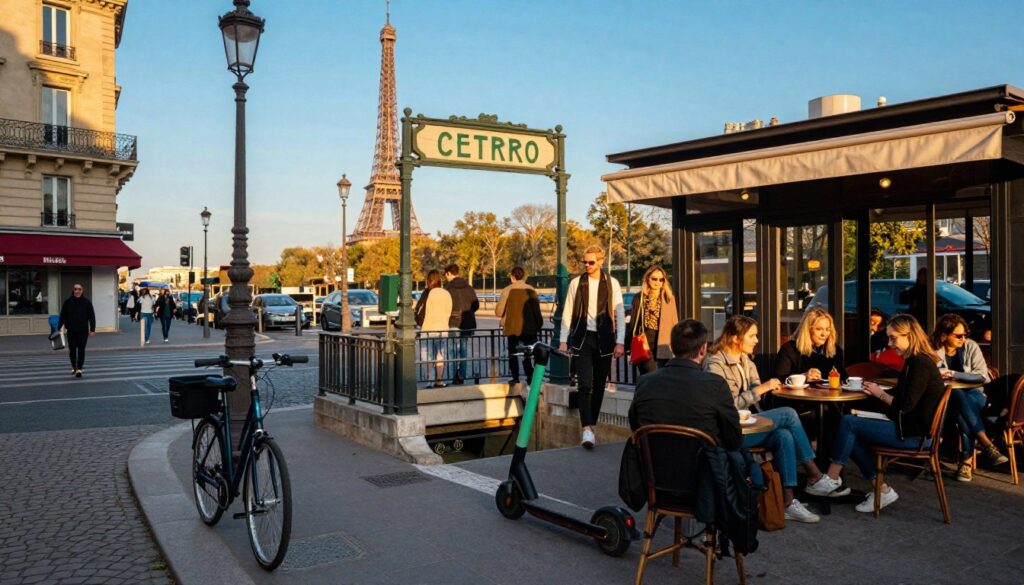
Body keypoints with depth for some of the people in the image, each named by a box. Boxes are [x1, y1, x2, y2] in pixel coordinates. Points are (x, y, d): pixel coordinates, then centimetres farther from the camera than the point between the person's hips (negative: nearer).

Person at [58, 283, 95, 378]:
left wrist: (92, 329, -4)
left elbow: (91, 316, -1)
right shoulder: (68, 302, 2)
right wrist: (59, 328, -1)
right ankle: (73, 367, 29)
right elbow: (62, 316, 4)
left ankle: (79, 369, -3)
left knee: (81, 350, -5)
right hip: (71, 331, 2)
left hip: (83, 331, -2)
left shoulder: (87, 302, -2)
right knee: (72, 350, 10)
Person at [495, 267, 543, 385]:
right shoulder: (531, 290, -6)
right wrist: (539, 324, 8)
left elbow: (499, 312, -8)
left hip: (512, 328, -1)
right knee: (528, 353, 12)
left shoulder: (507, 290, -8)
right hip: (528, 328, 1)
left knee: (513, 353, 12)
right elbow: (536, 310, -5)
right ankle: (530, 376, 4)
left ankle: (515, 377, 10)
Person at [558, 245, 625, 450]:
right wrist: (563, 340, -1)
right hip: (582, 339, -1)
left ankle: (591, 425, 19)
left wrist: (620, 342, -5)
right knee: (584, 384, -11)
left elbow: (620, 313, 2)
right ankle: (586, 429, -14)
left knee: (599, 385, 7)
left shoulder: (612, 283, 3)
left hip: (604, 340, 1)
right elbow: (567, 313, 5)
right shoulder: (576, 283, 3)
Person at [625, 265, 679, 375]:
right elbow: (633, 323, 8)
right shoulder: (639, 298, 5)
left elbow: (674, 323, 8)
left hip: (662, 346, 2)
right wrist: (631, 346, 6)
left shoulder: (669, 298, 8)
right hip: (644, 345, -2)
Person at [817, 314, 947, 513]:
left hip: (916, 434, -10)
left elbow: (905, 406, -20)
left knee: (848, 422, -13)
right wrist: (877, 391, 5)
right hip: (909, 427, 10)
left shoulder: (920, 364, -18)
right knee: (854, 435, 3)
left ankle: (831, 480, -5)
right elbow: (900, 395, 19)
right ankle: (882, 490, 2)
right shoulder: (913, 361, 15)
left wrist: (880, 393, -6)